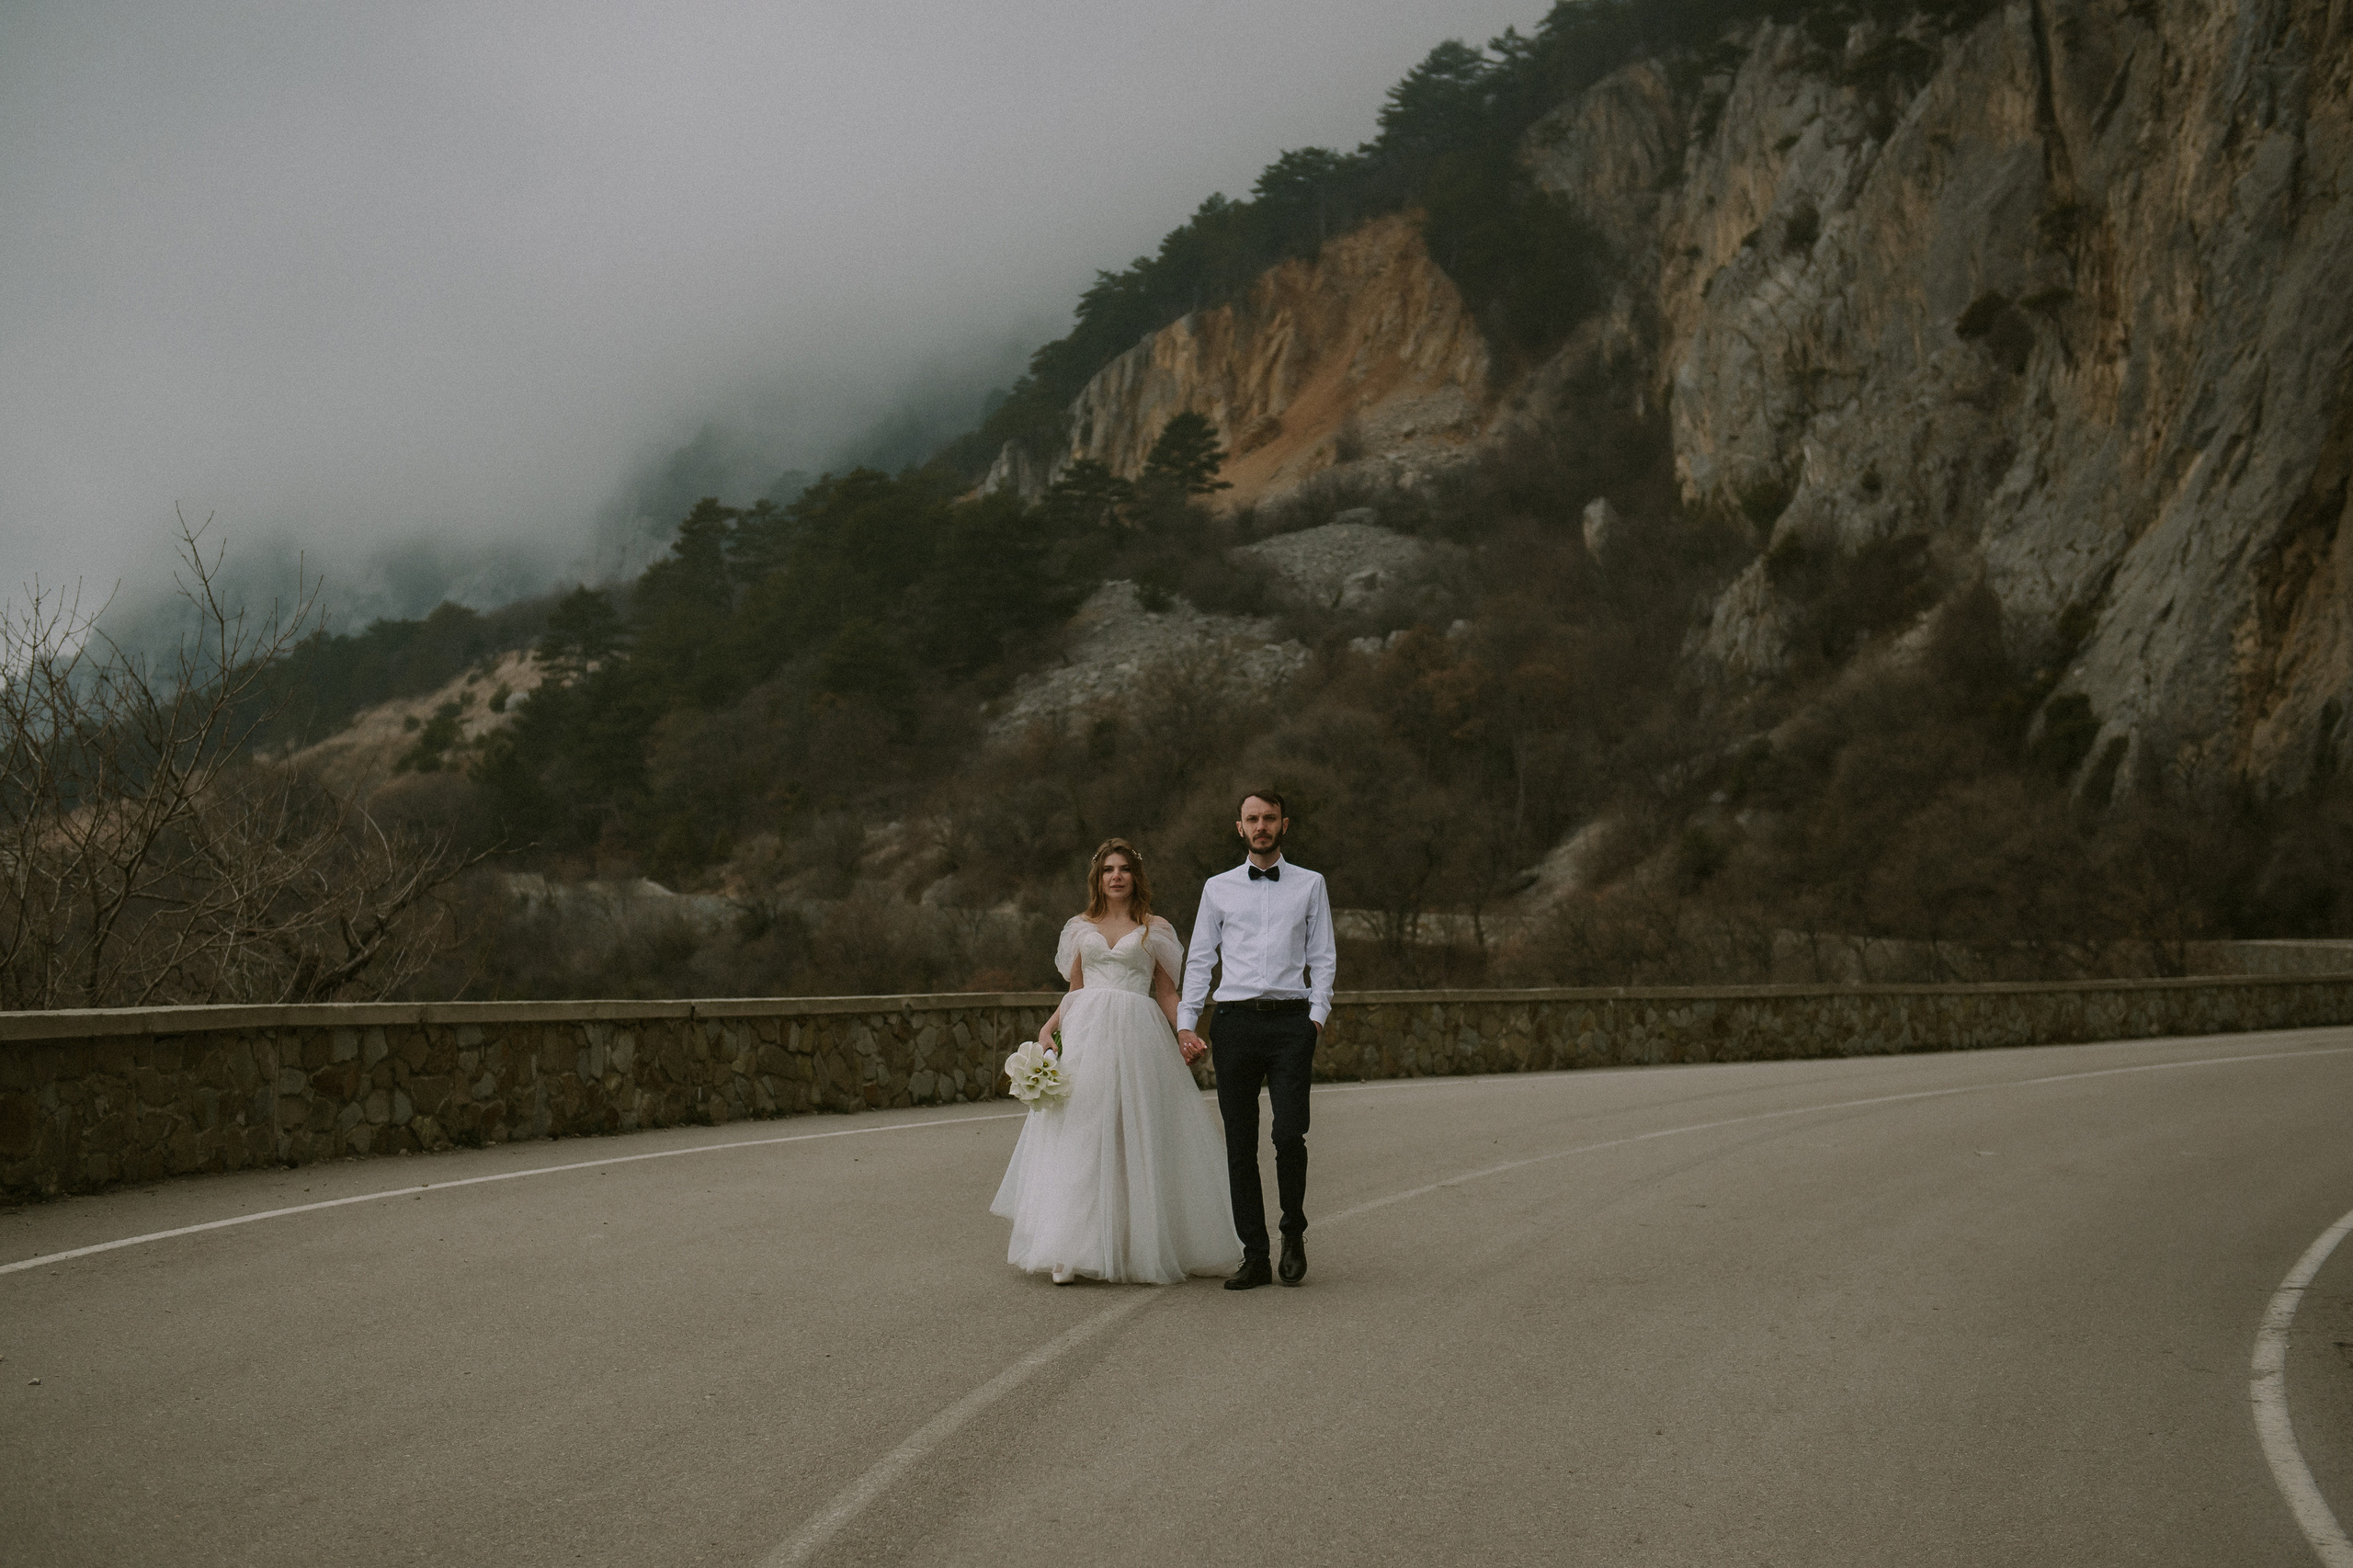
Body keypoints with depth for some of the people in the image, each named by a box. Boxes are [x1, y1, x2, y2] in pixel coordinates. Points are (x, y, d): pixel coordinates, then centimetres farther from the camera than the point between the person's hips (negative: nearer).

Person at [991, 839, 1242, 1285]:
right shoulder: (1081, 927, 14)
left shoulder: (1154, 929, 7)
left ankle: (1147, 1248, 6)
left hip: (1137, 1033, -2)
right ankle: (1071, 1251, -6)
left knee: (1138, 1138, -2)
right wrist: (1048, 1027, 3)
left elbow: (1166, 992, 7)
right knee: (1080, 1129, -4)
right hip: (1086, 1032, 2)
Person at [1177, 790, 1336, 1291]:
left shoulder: (1310, 886, 11)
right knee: (1240, 1145, 1)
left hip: (1291, 1020, -1)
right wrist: (1185, 1023, 3)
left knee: (1289, 1135, -13)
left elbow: (1322, 959, 9)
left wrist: (1316, 1019, -3)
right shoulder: (1218, 888, 13)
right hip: (1236, 1020, 2)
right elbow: (1199, 959, 12)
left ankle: (1294, 1233, 11)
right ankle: (1254, 1256, 6)